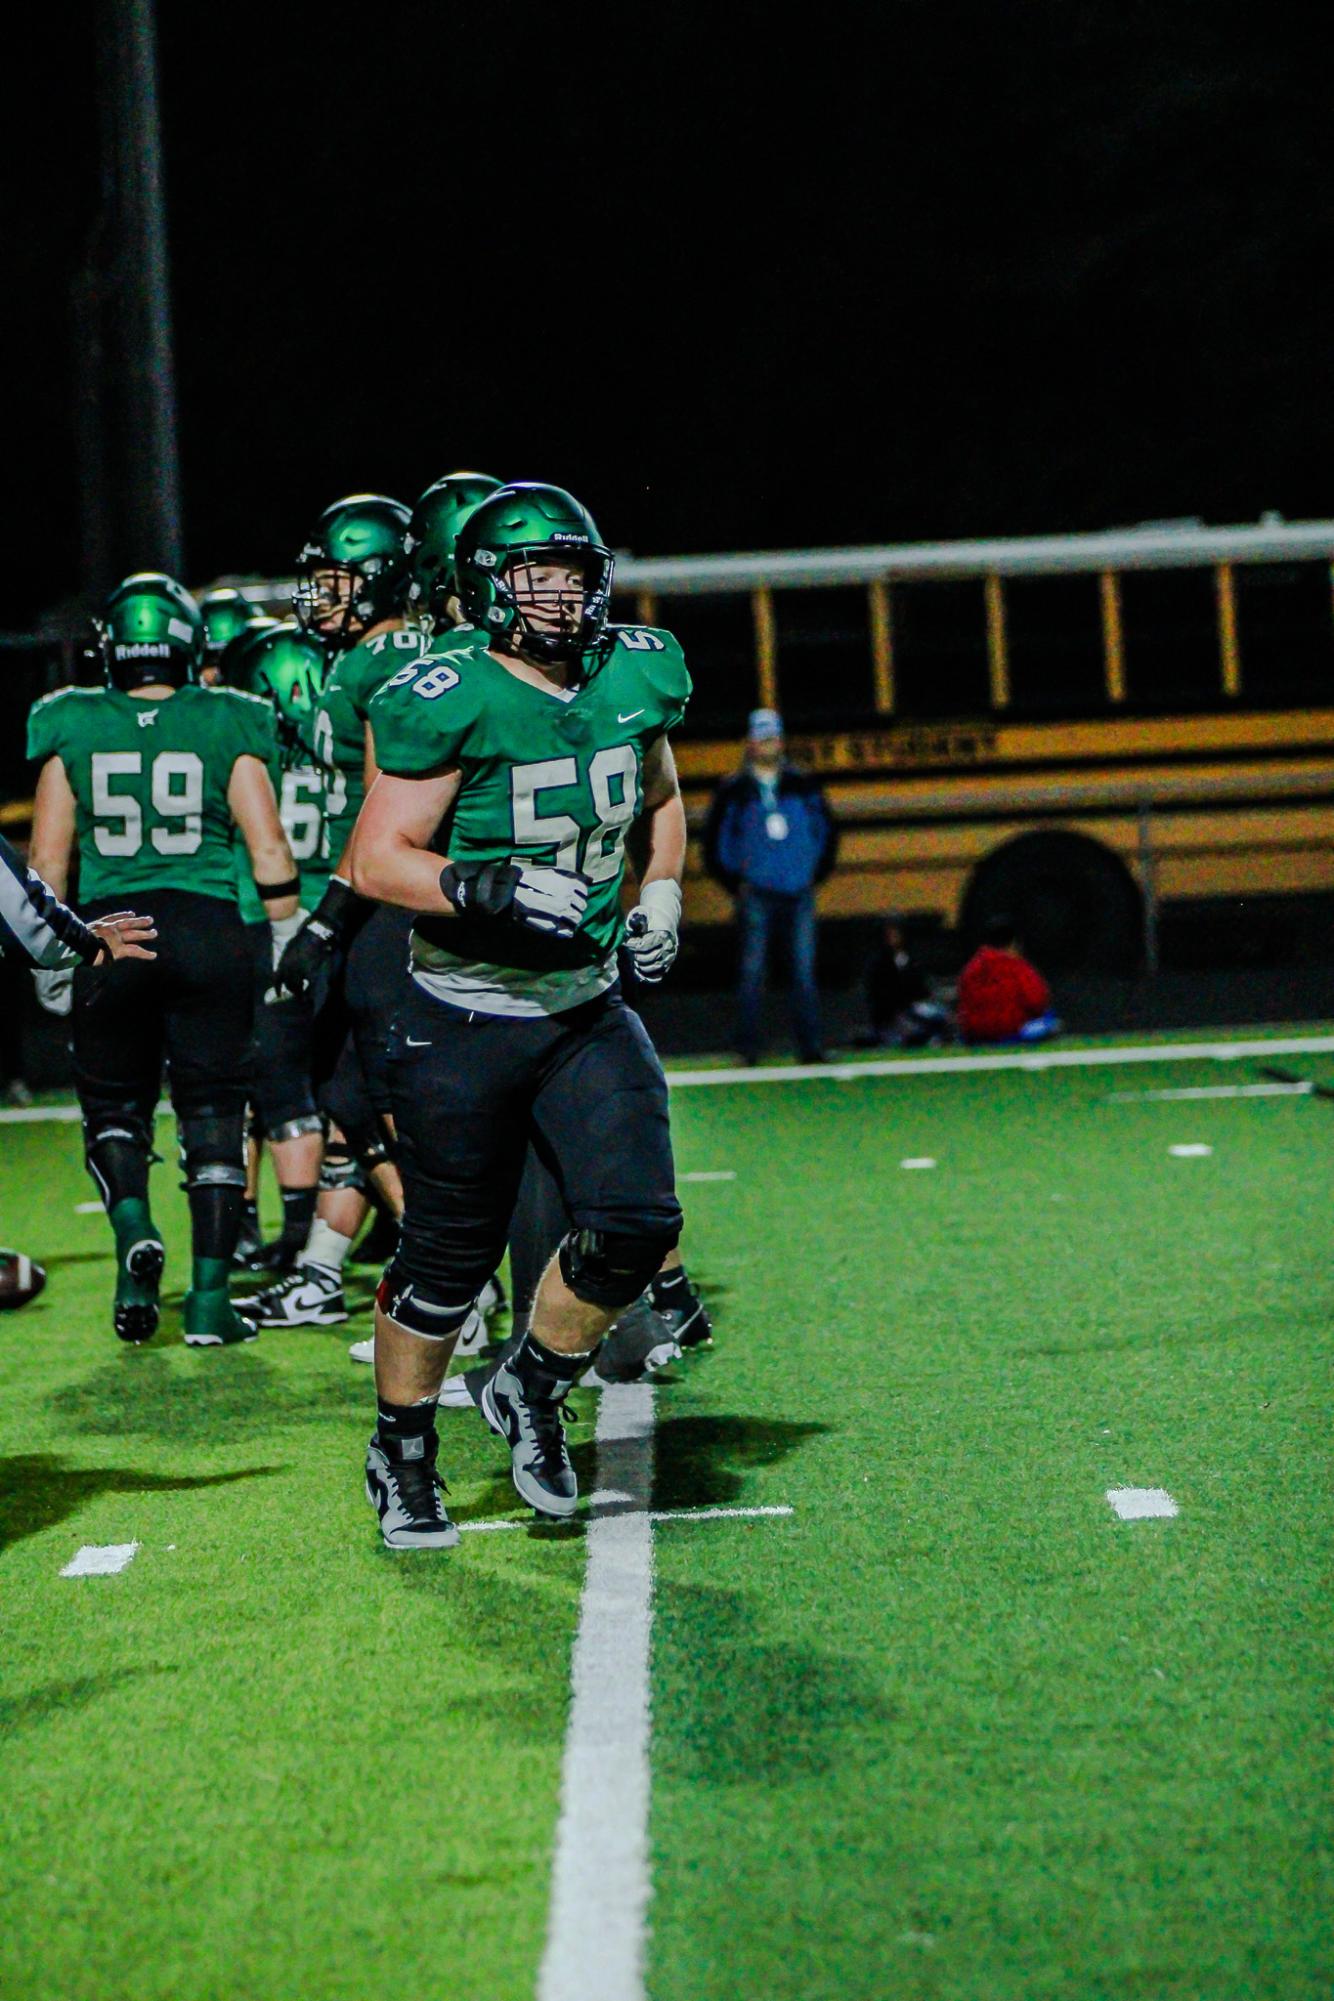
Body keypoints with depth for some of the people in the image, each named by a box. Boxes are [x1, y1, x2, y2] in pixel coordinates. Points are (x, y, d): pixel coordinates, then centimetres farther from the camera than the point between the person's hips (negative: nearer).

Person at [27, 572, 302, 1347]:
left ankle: (135, 1230, -10)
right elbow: (269, 847, -2)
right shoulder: (226, 727, -1)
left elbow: (48, 860, 4)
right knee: (212, 1115, 8)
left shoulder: (73, 730, 2)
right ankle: (210, 1298, 5)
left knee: (115, 1106, 16)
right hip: (208, 930, -1)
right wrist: (287, 941, 8)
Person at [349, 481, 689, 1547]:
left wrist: (661, 892, 8)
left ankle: (533, 1393, 16)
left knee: (635, 1222, -11)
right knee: (450, 1257, 3)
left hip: (588, 1012, 5)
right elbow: (379, 859, -15)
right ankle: (402, 1451, 27)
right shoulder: (449, 700, -16)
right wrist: (495, 891, -27)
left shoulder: (640, 677, 2)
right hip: (465, 1023, -5)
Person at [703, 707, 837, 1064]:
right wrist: (736, 884, 2)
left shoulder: (803, 785, 11)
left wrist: (816, 874, 11)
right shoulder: (734, 791, 5)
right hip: (757, 896, -2)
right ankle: (748, 1047, -2)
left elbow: (827, 832, 19)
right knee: (753, 972, -5)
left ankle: (811, 1045, 1)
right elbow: (714, 844, 8)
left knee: (804, 971, -1)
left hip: (799, 893, 2)